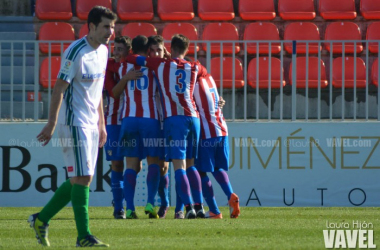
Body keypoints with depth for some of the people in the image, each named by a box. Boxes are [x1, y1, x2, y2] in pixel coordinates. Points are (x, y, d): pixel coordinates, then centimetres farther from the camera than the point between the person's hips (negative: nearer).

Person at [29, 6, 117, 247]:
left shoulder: (103, 51, 10)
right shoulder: (76, 52, -16)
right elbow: (59, 88, -16)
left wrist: (101, 123, 20)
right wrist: (51, 124, -18)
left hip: (91, 124, 9)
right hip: (74, 123, -9)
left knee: (83, 179, 9)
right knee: (82, 177, -10)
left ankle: (41, 218, 20)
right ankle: (83, 236, -8)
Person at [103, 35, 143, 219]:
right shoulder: (109, 65, -1)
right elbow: (113, 91, -16)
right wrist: (126, 78, -29)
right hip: (114, 121, -2)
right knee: (117, 164, -4)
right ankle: (118, 207, 2)